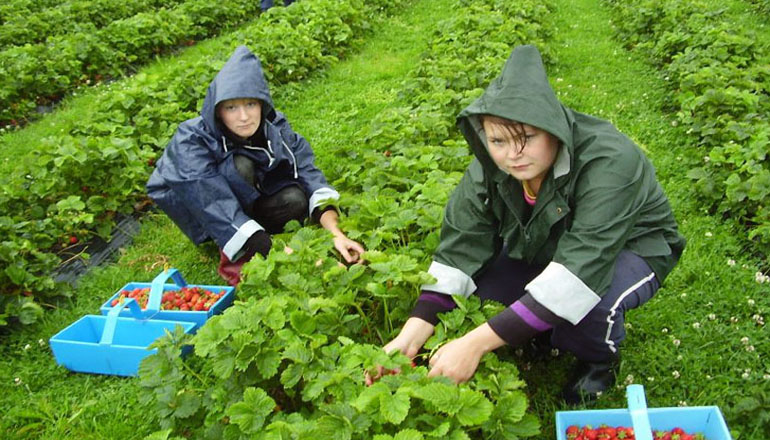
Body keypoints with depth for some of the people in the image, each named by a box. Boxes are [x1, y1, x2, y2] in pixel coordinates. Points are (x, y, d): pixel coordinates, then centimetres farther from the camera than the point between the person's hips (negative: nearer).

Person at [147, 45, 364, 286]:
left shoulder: (274, 128, -22)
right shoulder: (191, 141, -33)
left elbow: (308, 172, -28)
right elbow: (218, 206, -40)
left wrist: (336, 233, -43)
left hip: (248, 197, 3)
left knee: (294, 199, -28)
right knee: (240, 166, -34)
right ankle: (232, 256, -17)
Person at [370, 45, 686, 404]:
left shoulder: (608, 163, -37)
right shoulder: (488, 170, -20)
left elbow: (578, 274, -44)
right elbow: (460, 249, -22)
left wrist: (477, 343, -49)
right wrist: (410, 337, -35)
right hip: (542, 250, 5)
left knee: (589, 301, -37)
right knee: (475, 276, -17)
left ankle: (600, 360, 0)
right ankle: (549, 333, 9)